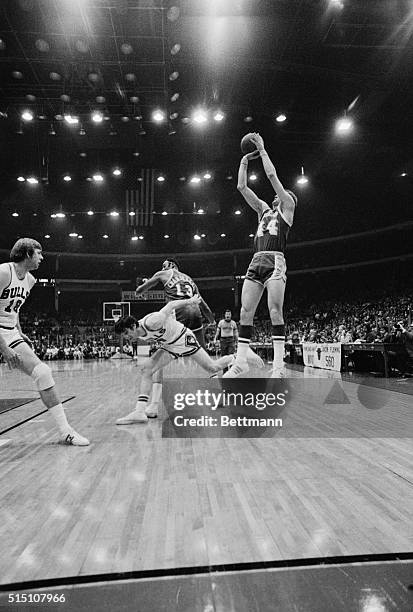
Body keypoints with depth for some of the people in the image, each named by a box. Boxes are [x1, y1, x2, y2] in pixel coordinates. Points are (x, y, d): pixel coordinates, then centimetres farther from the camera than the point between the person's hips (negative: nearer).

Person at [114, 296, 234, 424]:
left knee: (213, 368, 3)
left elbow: (171, 305, -22)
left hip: (184, 340, -7)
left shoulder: (151, 322, -35)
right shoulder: (139, 335, -9)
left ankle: (234, 358, 33)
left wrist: (190, 301, -10)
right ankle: (139, 411, -10)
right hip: (169, 346, 7)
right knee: (146, 370, -9)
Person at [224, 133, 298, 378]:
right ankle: (241, 361, 3)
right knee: (246, 312, -1)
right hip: (256, 262, 6)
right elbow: (242, 187, 25)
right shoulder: (264, 210, 27)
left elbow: (273, 176, 5)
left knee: (275, 310, -13)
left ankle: (279, 364, -11)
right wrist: (245, 161, 25)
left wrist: (262, 150, 13)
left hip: (275, 261, -6)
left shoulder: (287, 209, 11)